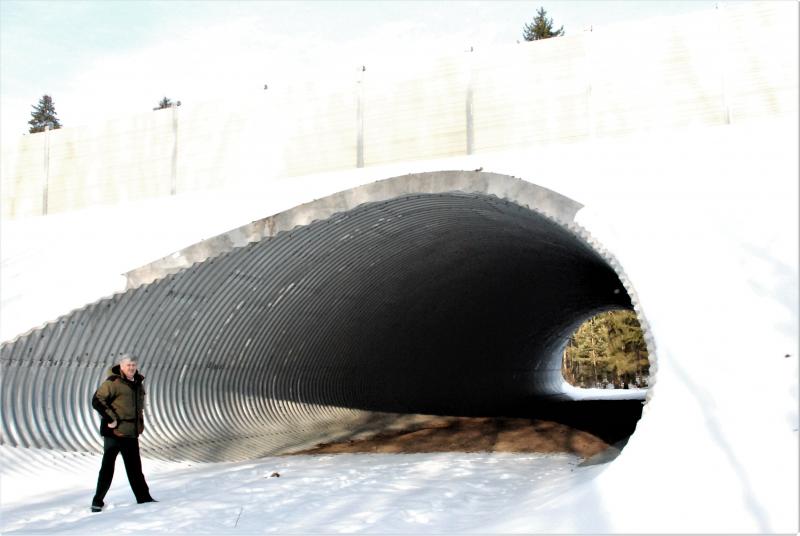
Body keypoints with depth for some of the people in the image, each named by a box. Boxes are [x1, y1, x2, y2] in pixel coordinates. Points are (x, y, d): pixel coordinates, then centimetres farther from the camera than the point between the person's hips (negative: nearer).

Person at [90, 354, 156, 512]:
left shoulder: (138, 383, 10)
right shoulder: (113, 382, -14)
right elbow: (97, 401, -21)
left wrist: (140, 423, 18)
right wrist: (111, 419, -22)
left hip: (131, 433, 7)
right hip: (114, 432, -7)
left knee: (135, 467, 13)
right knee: (108, 467, 0)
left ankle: (143, 497, 21)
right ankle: (98, 501, 11)